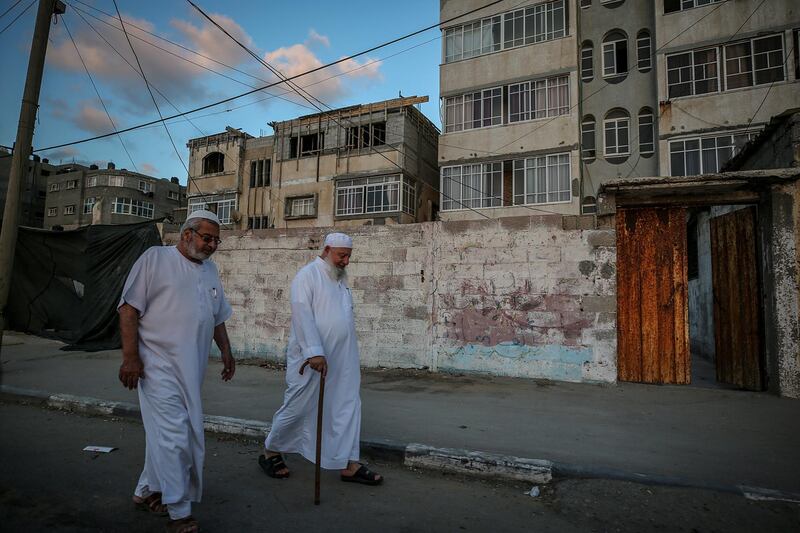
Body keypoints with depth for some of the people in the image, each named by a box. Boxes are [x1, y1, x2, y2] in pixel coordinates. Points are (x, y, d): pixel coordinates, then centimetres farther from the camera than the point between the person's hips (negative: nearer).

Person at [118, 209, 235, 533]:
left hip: (191, 369, 6)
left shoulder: (210, 269, 15)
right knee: (174, 436, -5)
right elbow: (129, 308, -9)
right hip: (160, 365, -6)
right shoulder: (156, 258, -4)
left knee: (165, 434, 16)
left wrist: (226, 351, 17)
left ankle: (147, 491, 35)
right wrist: (130, 357, -14)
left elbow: (217, 317, 21)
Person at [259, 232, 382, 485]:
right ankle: (270, 452, 27)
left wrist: (354, 360, 19)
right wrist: (314, 352, -26)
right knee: (298, 408, 5)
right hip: (312, 359, -7)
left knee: (348, 408, 7)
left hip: (342, 360, 7)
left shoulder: (340, 279, 16)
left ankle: (349, 464, 17)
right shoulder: (308, 275, -8)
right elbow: (302, 314, -18)